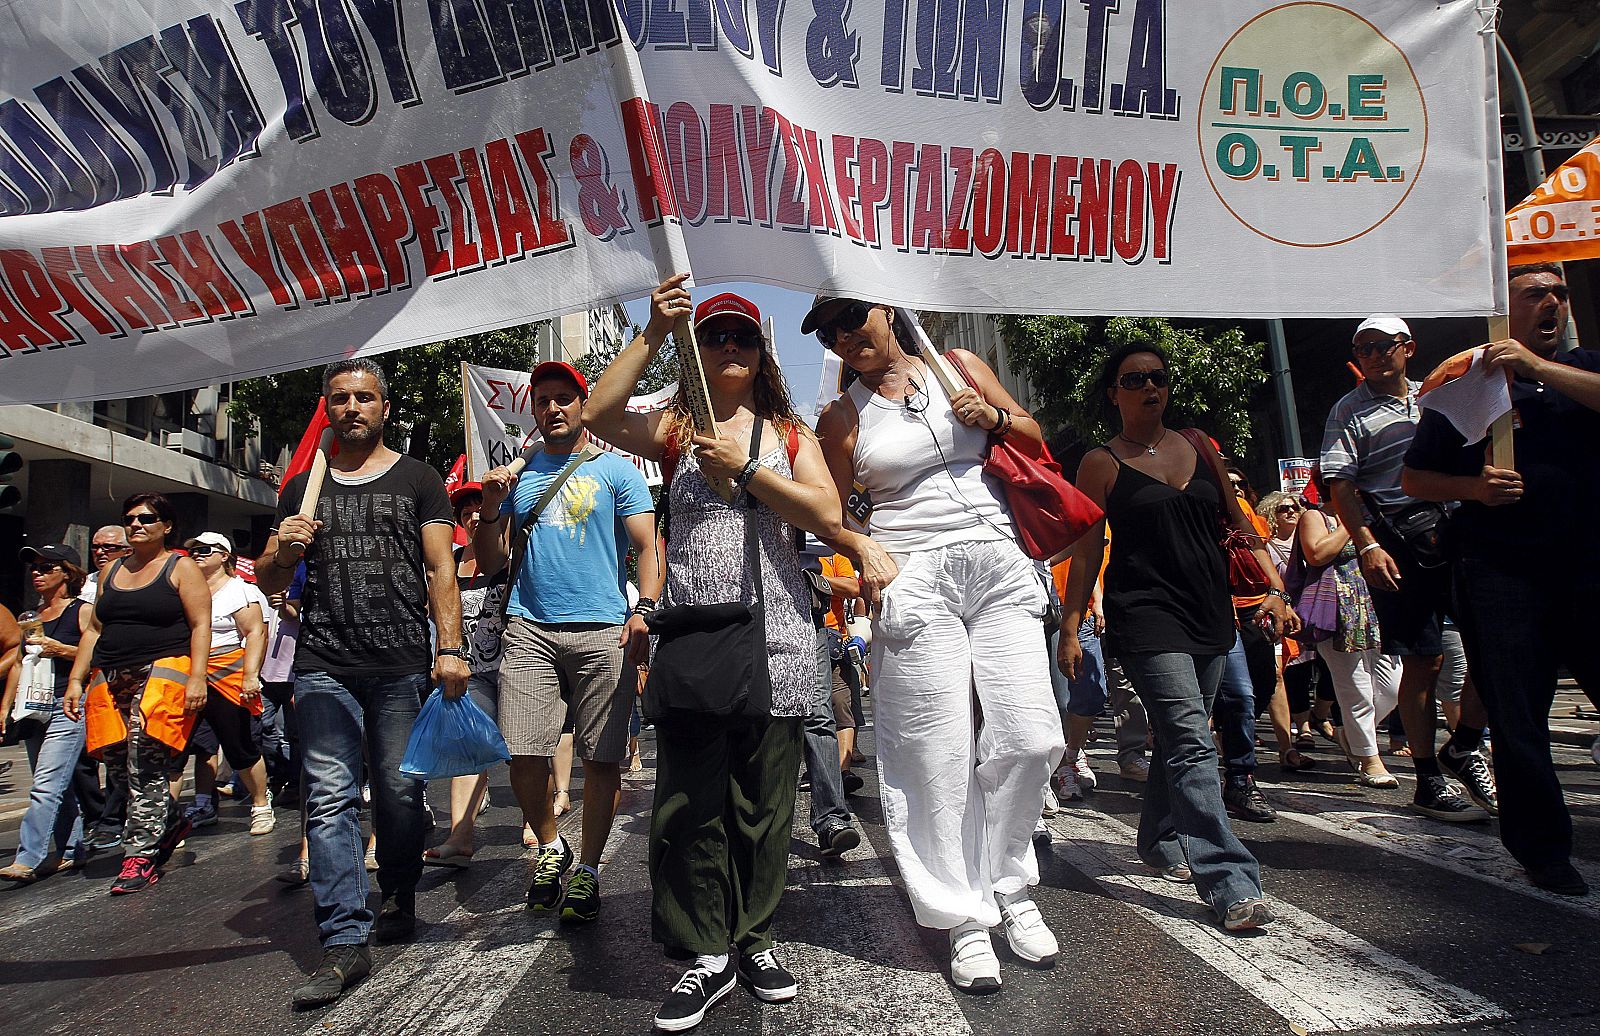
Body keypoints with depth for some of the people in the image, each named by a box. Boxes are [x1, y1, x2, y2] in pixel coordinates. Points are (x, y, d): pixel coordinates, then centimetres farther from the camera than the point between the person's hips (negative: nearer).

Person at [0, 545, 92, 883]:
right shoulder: (31, 617, 17)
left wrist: (63, 650, -19)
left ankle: (28, 859, -14)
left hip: (67, 709, -7)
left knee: (46, 787, -12)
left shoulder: (81, 611, -3)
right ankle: (71, 850, 19)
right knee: (59, 788, 11)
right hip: (34, 709, 7)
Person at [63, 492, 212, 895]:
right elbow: (94, 630, 22)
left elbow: (201, 626, -3)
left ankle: (140, 856, -9)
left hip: (163, 671, -6)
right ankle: (172, 821, 23)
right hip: (111, 680, 6)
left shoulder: (181, 567, 4)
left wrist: (197, 678, -13)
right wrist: (76, 679, 13)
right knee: (118, 767, 1)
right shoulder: (111, 571, 20)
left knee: (145, 763, -15)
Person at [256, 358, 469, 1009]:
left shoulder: (417, 481, 9)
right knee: (330, 798, -4)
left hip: (403, 665, -2)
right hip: (324, 666, 2)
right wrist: (283, 550, -6)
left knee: (400, 791, 4)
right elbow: (268, 584, 18)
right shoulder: (303, 488, 17)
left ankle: (399, 902, 25)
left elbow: (441, 569, 2)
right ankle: (345, 941, -2)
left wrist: (450, 648, -10)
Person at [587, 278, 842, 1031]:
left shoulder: (790, 433, 13)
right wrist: (653, 333, -11)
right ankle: (707, 955, 14)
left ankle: (753, 941, 24)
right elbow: (598, 414, -9)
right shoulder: (676, 428, 10)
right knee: (690, 801, -1)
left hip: (774, 636, 1)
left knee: (763, 799, 8)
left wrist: (746, 467, -8)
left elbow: (827, 518, -1)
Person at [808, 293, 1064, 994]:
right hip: (914, 579, -2)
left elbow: (1036, 438, 20)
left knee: (1031, 738, -3)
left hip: (1001, 568, 2)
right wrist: (864, 550, -7)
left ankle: (1011, 890, 20)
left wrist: (993, 417, 0)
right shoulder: (842, 417, 10)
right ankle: (965, 920, 12)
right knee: (941, 756, -3)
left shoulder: (959, 368, 14)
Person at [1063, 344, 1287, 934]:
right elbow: (1086, 552, 0)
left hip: (1209, 614, 6)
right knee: (1192, 743, -14)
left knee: (1179, 737, 14)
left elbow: (1237, 523, 17)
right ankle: (1230, 884, -13)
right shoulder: (1101, 463, 0)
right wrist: (1069, 630, -4)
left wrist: (1274, 585, 7)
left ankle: (1159, 843, 33)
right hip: (1145, 614, -5)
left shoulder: (1199, 446, 13)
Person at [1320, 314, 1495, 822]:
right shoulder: (1349, 410, 3)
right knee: (1422, 661, -3)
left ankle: (1464, 745, 19)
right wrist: (1367, 546, -17)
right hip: (1396, 541, -5)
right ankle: (1428, 779, 8)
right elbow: (1339, 485, -6)